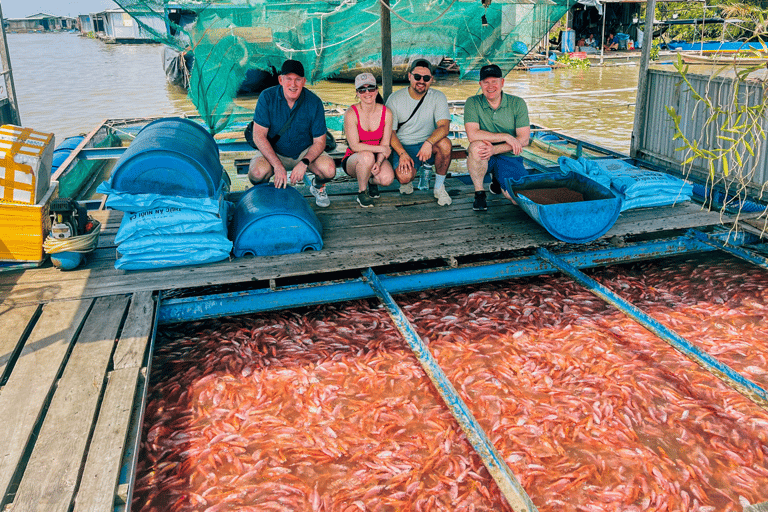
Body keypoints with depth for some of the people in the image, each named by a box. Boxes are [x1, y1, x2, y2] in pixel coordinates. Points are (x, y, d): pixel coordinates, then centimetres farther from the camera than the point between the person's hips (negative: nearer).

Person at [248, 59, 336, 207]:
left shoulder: (314, 102, -14)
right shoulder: (267, 97, -15)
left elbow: (319, 142, -10)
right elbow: (259, 136, -16)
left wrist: (304, 163, -29)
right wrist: (277, 166, -27)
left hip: (305, 152, 1)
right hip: (273, 152, -1)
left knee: (329, 170, -27)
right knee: (257, 172, -32)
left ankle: (317, 186, 12)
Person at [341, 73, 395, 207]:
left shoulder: (386, 113, -6)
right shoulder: (351, 113, -16)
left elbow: (385, 143, -5)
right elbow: (355, 146, -19)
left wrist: (378, 163, -23)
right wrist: (381, 148, -17)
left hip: (377, 158, 3)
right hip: (353, 160, -3)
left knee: (387, 178, -29)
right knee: (367, 156, -38)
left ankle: (372, 181, 11)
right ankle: (362, 192, -11)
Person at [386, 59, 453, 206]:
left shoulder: (438, 97, -4)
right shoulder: (395, 99, -4)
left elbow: (444, 126, -17)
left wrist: (429, 142, -38)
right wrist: (402, 154, -21)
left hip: (429, 146, 1)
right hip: (403, 146, -1)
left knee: (445, 143, -33)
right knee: (404, 176, -31)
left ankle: (439, 187, -11)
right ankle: (406, 183, 11)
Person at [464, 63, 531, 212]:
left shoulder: (518, 103, -4)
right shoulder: (473, 103, -7)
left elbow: (524, 139, -10)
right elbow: (472, 135, -21)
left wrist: (495, 149, -24)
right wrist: (505, 137, -22)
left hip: (509, 157, 2)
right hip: (482, 158, -1)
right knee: (476, 146, -37)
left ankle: (497, 179, 18)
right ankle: (479, 193, -15)